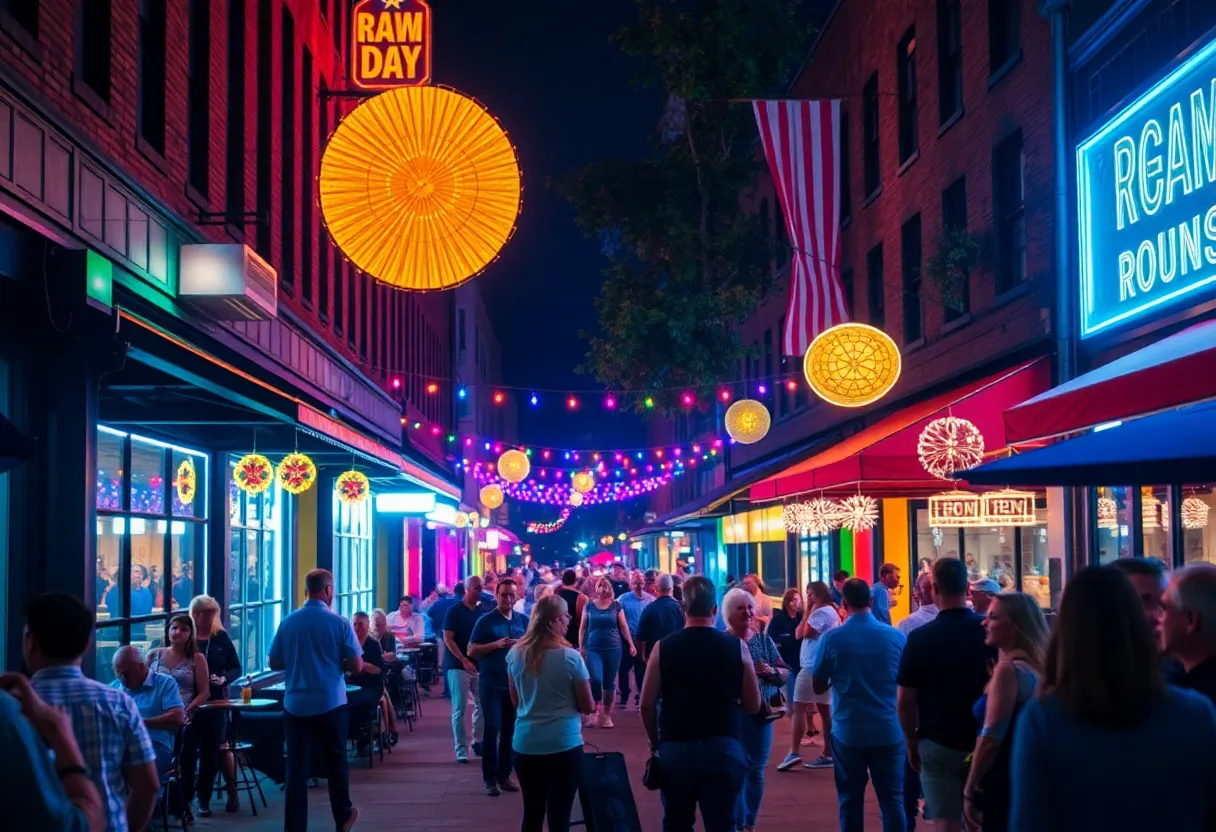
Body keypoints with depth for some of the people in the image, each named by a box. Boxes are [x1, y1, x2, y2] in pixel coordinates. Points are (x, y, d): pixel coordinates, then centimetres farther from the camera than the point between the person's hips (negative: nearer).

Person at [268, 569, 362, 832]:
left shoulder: (288, 622, -2)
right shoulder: (340, 623, -8)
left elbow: (274, 663, 6)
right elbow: (356, 666, -6)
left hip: (296, 705, 1)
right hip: (331, 704, -1)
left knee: (296, 768, 3)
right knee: (335, 762, 16)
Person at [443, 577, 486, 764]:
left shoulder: (480, 611, 9)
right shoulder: (454, 611, -6)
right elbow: (448, 639, -11)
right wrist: (464, 661, -18)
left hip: (478, 664, 5)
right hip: (458, 665, -5)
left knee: (483, 703, 6)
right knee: (460, 709, -5)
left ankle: (477, 741, 22)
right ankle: (461, 749, -2)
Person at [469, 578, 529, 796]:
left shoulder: (523, 620, 7)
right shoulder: (485, 620, -4)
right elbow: (472, 650, -6)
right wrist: (495, 644, -19)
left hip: (516, 682, 4)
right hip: (491, 683, -4)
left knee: (510, 730, 7)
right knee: (492, 730, -5)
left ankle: (504, 774, 16)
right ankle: (489, 778, 1)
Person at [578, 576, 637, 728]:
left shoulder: (616, 605, 3)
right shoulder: (589, 606, 3)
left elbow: (623, 626, 5)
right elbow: (583, 627, 6)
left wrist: (631, 644, -3)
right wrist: (581, 647, 0)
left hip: (613, 648, 1)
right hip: (593, 649, -1)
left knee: (609, 683, 4)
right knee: (596, 680, -15)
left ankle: (606, 714, 14)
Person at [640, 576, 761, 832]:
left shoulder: (663, 647, -5)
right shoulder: (737, 647, -4)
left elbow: (647, 705, -3)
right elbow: (753, 705, 2)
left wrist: (655, 742, 13)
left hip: (675, 749, 1)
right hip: (723, 748, 0)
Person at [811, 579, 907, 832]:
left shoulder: (831, 638, -8)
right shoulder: (896, 637, -5)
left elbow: (818, 687, 2)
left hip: (847, 732, 0)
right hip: (889, 730, 1)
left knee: (850, 800, 9)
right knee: (892, 799, 5)